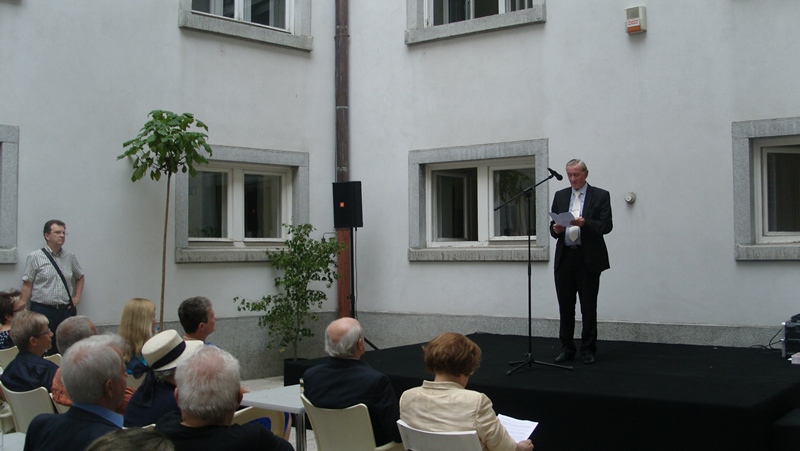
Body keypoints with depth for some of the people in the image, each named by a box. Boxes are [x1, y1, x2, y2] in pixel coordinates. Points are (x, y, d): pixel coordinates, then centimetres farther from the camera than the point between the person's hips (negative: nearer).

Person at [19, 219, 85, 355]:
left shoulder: (70, 257, 10)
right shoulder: (35, 257, -2)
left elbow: (80, 276, 26)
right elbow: (27, 285, -3)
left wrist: (77, 297, 13)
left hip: (66, 310, 4)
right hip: (42, 310, -4)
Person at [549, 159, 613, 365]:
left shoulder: (600, 196, 1)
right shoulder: (560, 196, 13)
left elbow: (606, 225, -8)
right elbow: (553, 226, 13)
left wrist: (584, 223, -23)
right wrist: (556, 229, -10)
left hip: (588, 258, -3)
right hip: (564, 257, 4)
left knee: (588, 307, 2)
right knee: (565, 306, 6)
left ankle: (588, 350, 11)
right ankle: (567, 349, 15)